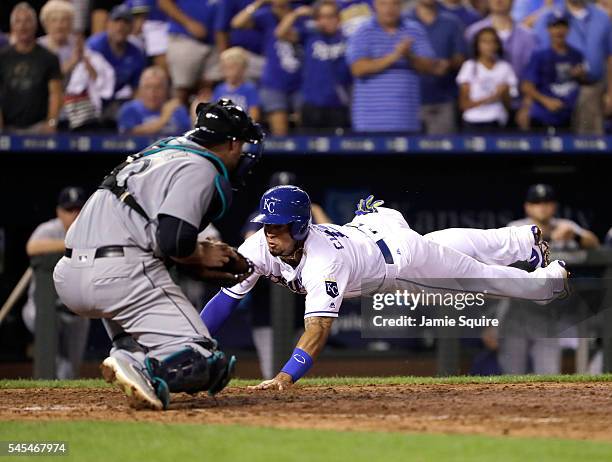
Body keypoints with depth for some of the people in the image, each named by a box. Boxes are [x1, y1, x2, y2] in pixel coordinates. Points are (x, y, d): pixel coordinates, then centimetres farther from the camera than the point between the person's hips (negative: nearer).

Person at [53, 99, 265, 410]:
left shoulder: (160, 153, 26)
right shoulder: (201, 169, 0)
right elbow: (172, 242, -13)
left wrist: (198, 253, 21)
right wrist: (202, 256, 7)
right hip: (120, 276, -8)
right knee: (204, 362, -7)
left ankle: (130, 351, 8)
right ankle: (142, 370, -37)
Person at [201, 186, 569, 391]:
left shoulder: (324, 262, -47)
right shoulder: (260, 248, -30)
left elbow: (319, 326, -57)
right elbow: (226, 297, -28)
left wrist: (286, 376, -70)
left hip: (397, 249, -6)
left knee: (476, 272, 16)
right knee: (448, 246, 31)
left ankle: (551, 279, 46)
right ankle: (526, 239, 58)